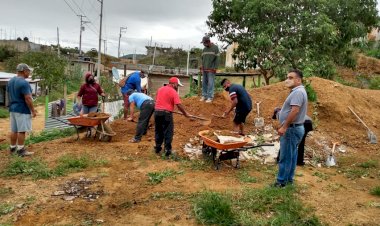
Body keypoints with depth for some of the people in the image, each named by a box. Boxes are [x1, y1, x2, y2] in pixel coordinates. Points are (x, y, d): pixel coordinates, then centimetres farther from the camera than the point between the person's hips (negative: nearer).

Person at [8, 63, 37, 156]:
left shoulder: (11, 81, 11)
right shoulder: (24, 83, -18)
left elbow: (10, 95, 17)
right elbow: (28, 98, -20)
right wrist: (33, 110, -13)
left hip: (13, 109, 9)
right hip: (22, 110, -9)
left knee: (14, 130, 14)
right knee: (21, 130, -3)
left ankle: (12, 148, 21)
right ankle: (21, 150, 1)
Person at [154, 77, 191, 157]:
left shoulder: (160, 89, 12)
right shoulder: (173, 92, -8)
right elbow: (179, 105, -14)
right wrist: (185, 114, -4)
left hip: (157, 111, 6)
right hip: (166, 113, -6)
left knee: (158, 131, 17)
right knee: (168, 132, 3)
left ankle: (157, 148, 25)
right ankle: (167, 150, 5)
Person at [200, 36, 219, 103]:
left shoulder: (215, 48, -2)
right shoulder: (204, 49, 15)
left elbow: (217, 59, -5)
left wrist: (215, 68, -10)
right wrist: (202, 67, 10)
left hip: (211, 70, -6)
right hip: (204, 69, 6)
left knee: (210, 83, -7)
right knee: (204, 83, 7)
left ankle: (210, 97, -4)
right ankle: (204, 96, 15)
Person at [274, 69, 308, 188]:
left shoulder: (297, 92, -20)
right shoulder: (297, 91, 15)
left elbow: (294, 111, -29)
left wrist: (284, 127, -26)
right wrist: (284, 126, 21)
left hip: (291, 129, -11)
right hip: (294, 128, 11)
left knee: (285, 157, -3)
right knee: (291, 155, 16)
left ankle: (281, 181, 5)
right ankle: (289, 178, 26)